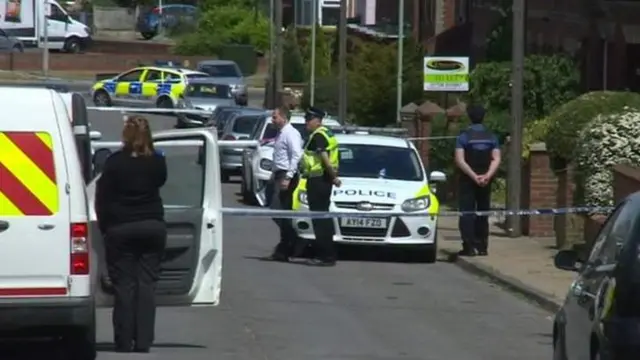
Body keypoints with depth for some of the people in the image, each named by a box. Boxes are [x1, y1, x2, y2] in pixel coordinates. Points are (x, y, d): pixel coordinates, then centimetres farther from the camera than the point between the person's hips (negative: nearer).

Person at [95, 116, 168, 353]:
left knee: (123, 286, 1)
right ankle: (143, 342, -1)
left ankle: (124, 342, -1)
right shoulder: (157, 162, 0)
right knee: (146, 284, 4)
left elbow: (103, 197, -6)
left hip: (120, 228, -2)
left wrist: (105, 226, 3)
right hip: (152, 226, 2)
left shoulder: (115, 162, -9)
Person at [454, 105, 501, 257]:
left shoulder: (463, 137, -6)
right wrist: (487, 175, -13)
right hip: (485, 181, 3)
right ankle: (482, 246, 11)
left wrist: (473, 176, -17)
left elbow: (460, 160, -15)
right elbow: (496, 159, -5)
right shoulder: (491, 137, 4)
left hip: (468, 180, -3)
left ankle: (469, 247, -10)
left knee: (467, 213, -2)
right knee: (483, 213, 12)